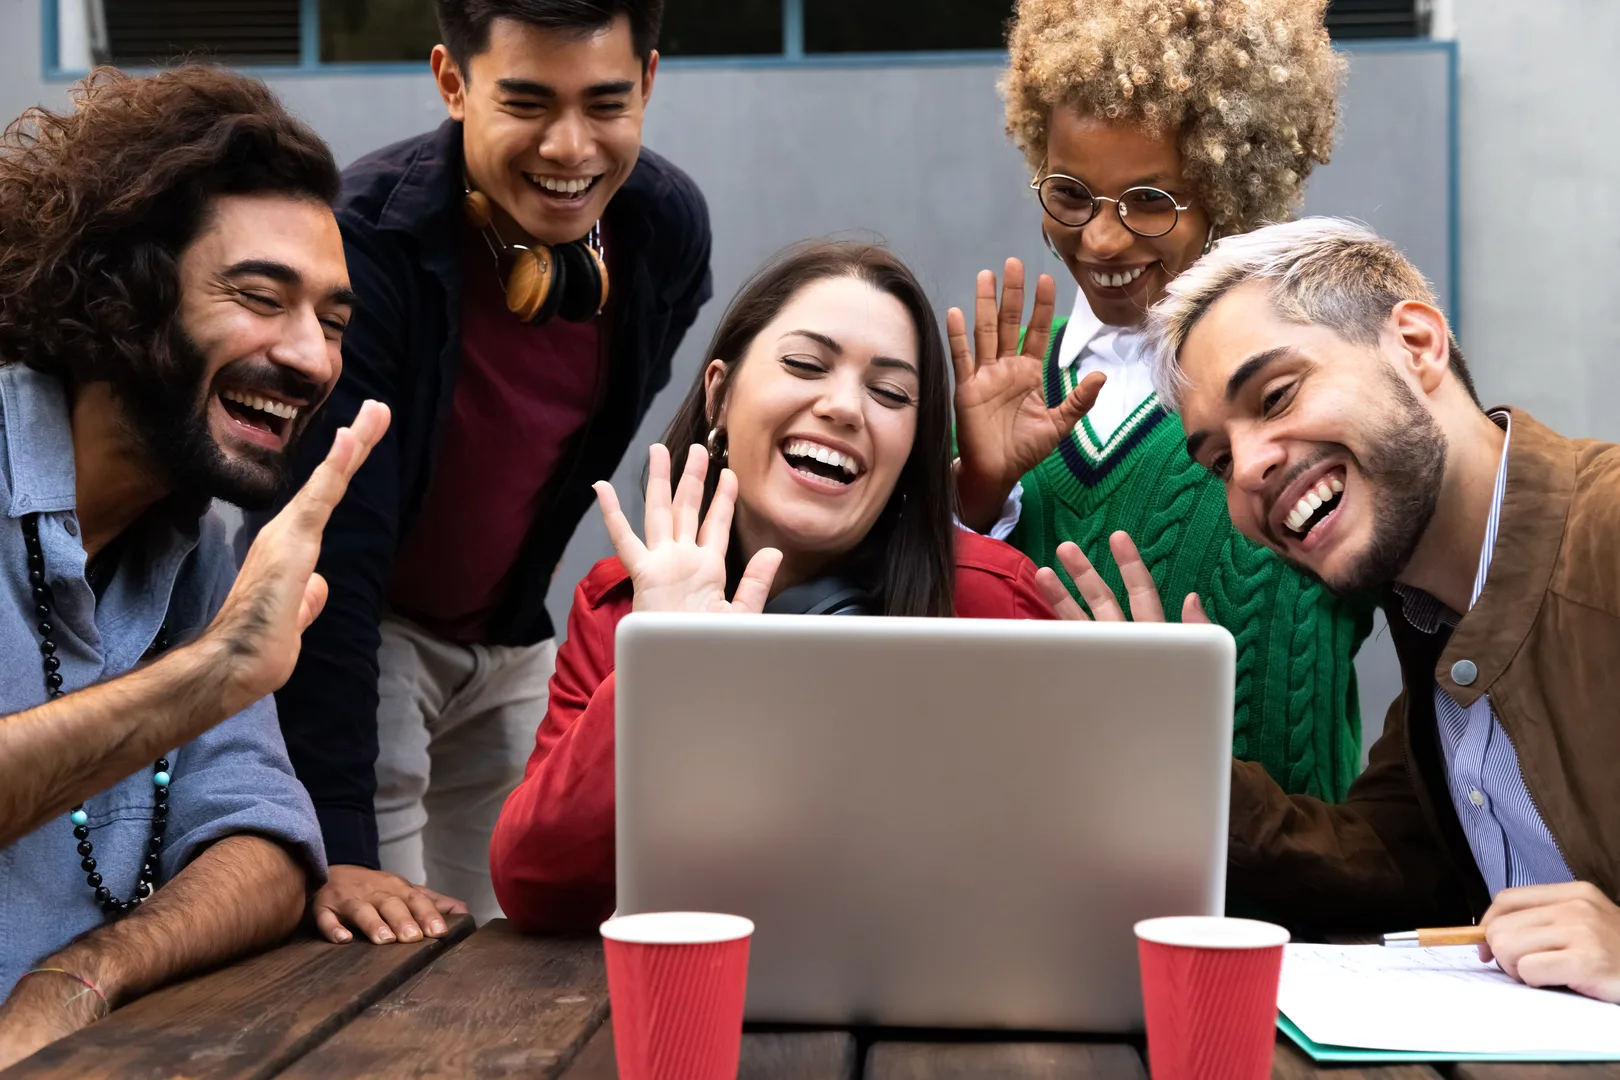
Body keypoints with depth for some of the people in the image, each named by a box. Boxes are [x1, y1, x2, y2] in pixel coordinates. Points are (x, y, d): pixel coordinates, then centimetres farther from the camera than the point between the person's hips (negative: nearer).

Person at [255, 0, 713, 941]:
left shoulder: (670, 228, -12)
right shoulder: (363, 242, -30)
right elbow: (325, 557, -32)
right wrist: (338, 845, -35)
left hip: (514, 637, 5)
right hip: (349, 640, -5)